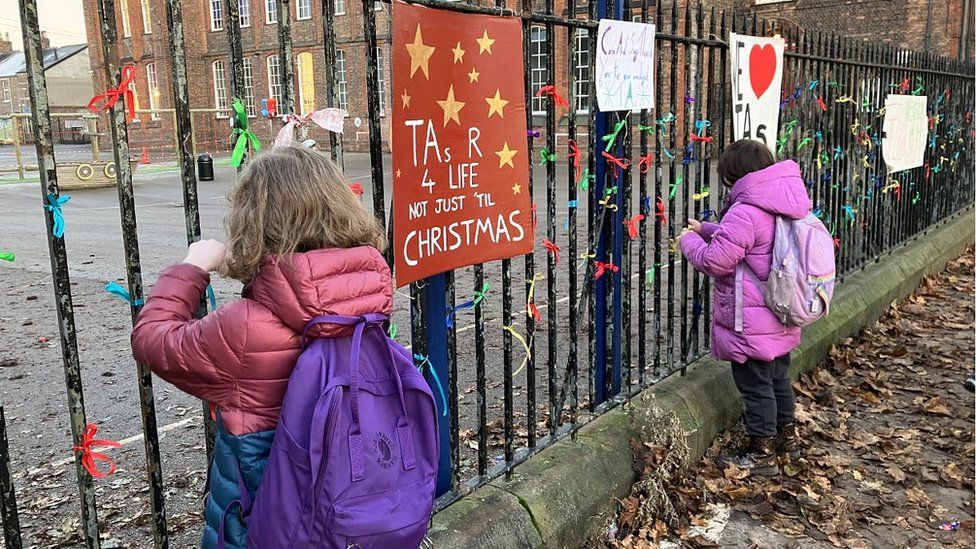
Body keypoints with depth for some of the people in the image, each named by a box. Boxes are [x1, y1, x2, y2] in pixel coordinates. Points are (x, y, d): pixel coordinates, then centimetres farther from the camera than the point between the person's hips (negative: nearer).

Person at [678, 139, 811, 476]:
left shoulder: (745, 212, -24)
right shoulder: (784, 206, 7)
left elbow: (715, 261, -22)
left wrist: (689, 242, -4)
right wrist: (706, 230, 16)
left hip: (750, 323, -9)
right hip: (781, 318, 10)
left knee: (754, 384, 2)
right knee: (778, 376, 22)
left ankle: (762, 453, 13)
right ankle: (785, 436, 38)